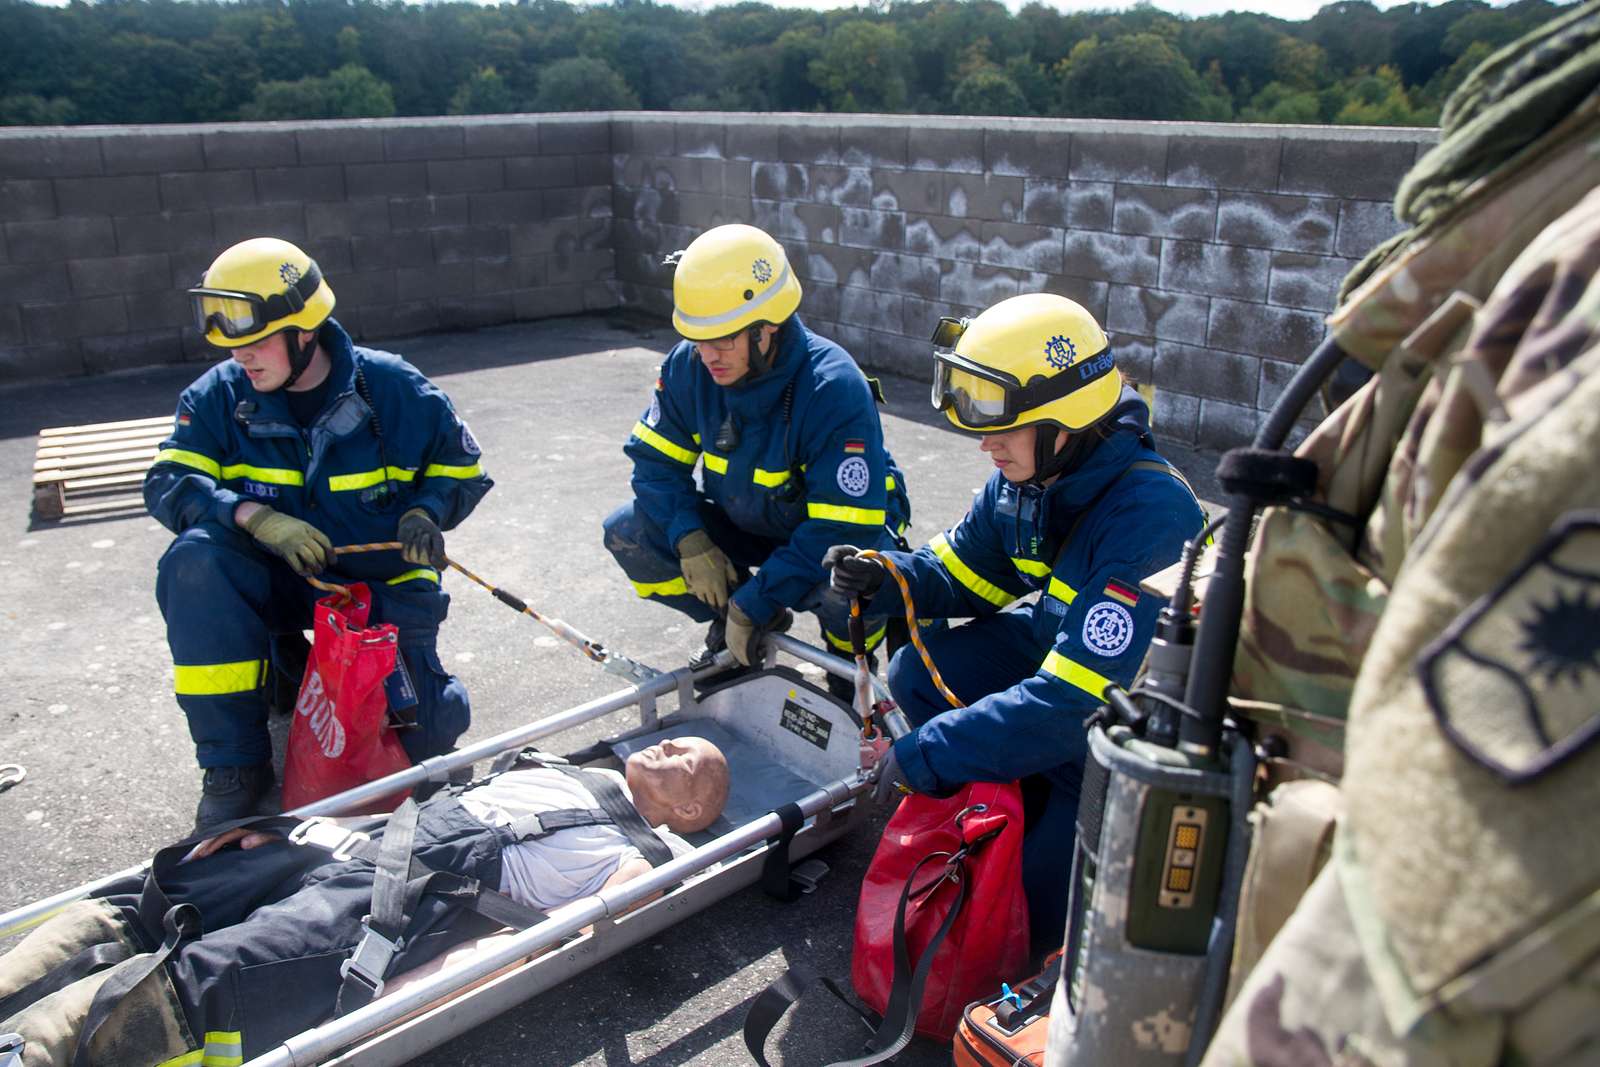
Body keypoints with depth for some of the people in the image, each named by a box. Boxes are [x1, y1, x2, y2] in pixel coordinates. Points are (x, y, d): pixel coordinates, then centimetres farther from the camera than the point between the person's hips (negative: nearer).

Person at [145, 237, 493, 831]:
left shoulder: (390, 387, -8)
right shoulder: (220, 397, -4)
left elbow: (460, 465, 3)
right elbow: (167, 483, -12)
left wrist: (425, 512, -19)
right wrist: (257, 517, -30)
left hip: (383, 582, -1)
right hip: (281, 582, 2)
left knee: (431, 733, -15)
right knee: (194, 560, -32)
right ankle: (234, 763, -21)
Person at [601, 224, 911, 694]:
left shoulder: (834, 389, -33)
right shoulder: (688, 366, -17)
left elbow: (846, 528, -33)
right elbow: (655, 460, -4)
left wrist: (752, 604, -29)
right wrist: (690, 541, -22)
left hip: (841, 527, -5)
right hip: (746, 525, 5)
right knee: (627, 532, -11)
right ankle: (732, 623, 9)